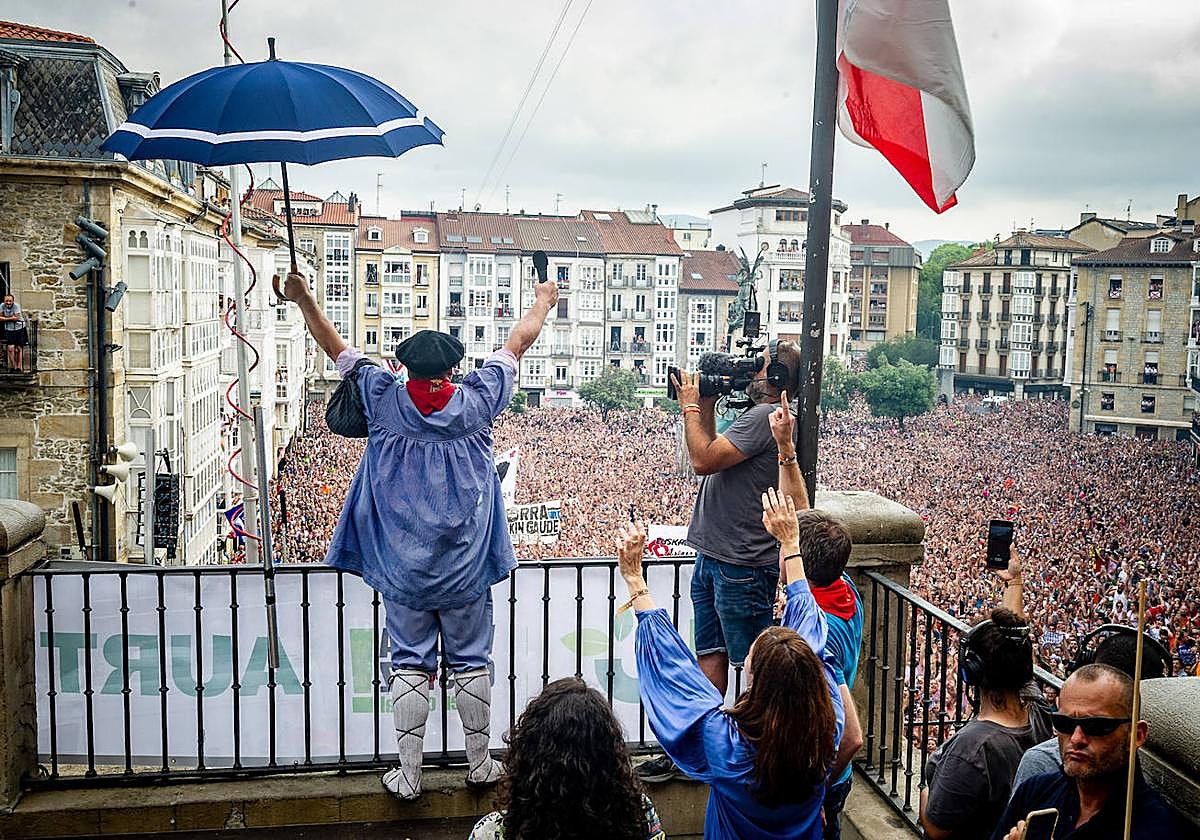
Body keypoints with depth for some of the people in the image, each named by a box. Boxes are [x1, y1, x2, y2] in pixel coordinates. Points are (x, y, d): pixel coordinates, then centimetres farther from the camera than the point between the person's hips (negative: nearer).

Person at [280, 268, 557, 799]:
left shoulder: (384, 402, -7)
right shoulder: (475, 402, -6)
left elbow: (337, 348, 4)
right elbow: (518, 342, 7)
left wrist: (304, 299, 14)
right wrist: (543, 300, 21)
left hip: (403, 570, 0)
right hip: (465, 568, 0)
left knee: (410, 665, 8)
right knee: (471, 662, 11)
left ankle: (408, 775, 14)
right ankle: (479, 765, 23)